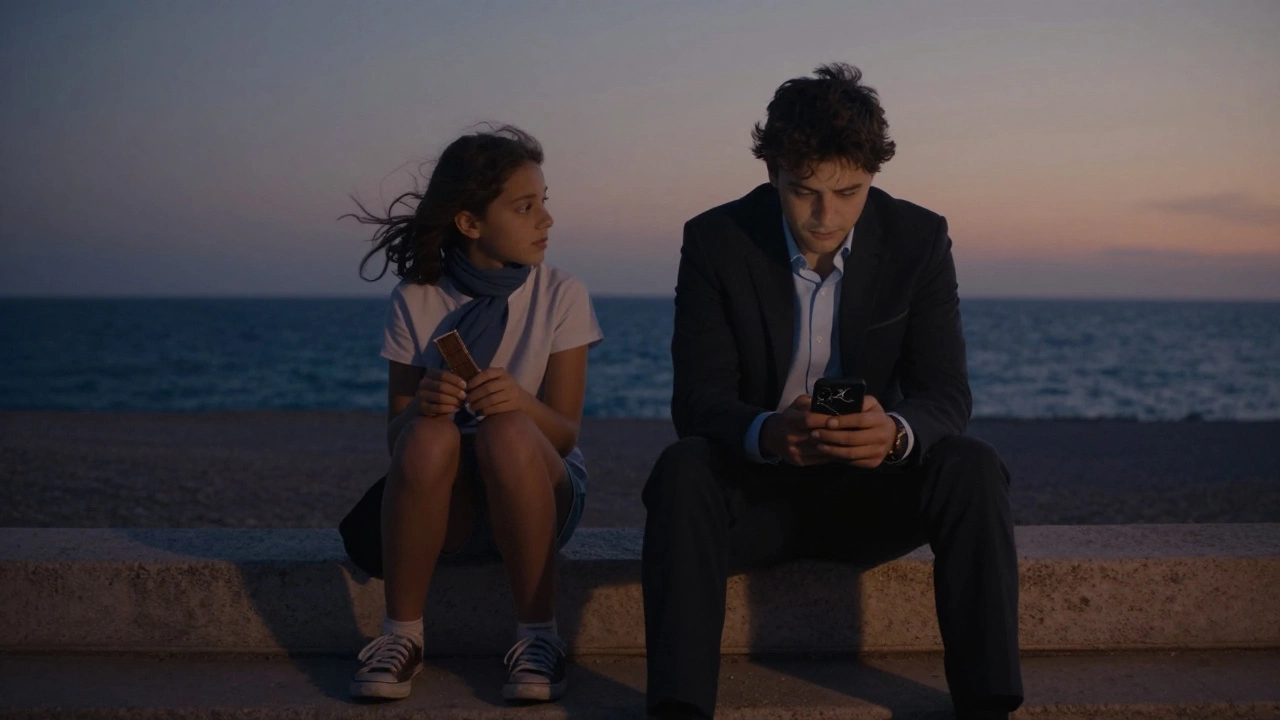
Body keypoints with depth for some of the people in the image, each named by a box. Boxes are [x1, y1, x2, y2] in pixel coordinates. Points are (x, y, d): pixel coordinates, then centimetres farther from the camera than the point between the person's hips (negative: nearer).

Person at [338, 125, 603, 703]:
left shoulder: (561, 296, -4)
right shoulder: (416, 301, -3)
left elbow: (564, 433, -9)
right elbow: (395, 435, -4)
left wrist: (522, 403, -32)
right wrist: (420, 406, -28)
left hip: (536, 494, 0)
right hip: (443, 504, 1)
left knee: (508, 434, -33)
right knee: (428, 437, -32)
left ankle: (538, 637, -23)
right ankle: (401, 635, -20)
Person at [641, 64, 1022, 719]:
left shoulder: (919, 239, -5)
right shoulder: (714, 241, -9)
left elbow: (946, 398, -10)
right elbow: (697, 402, -14)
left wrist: (895, 432, -35)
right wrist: (768, 433, -38)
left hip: (869, 491, 1)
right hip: (757, 492, -1)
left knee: (972, 467, -27)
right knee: (682, 469, -33)